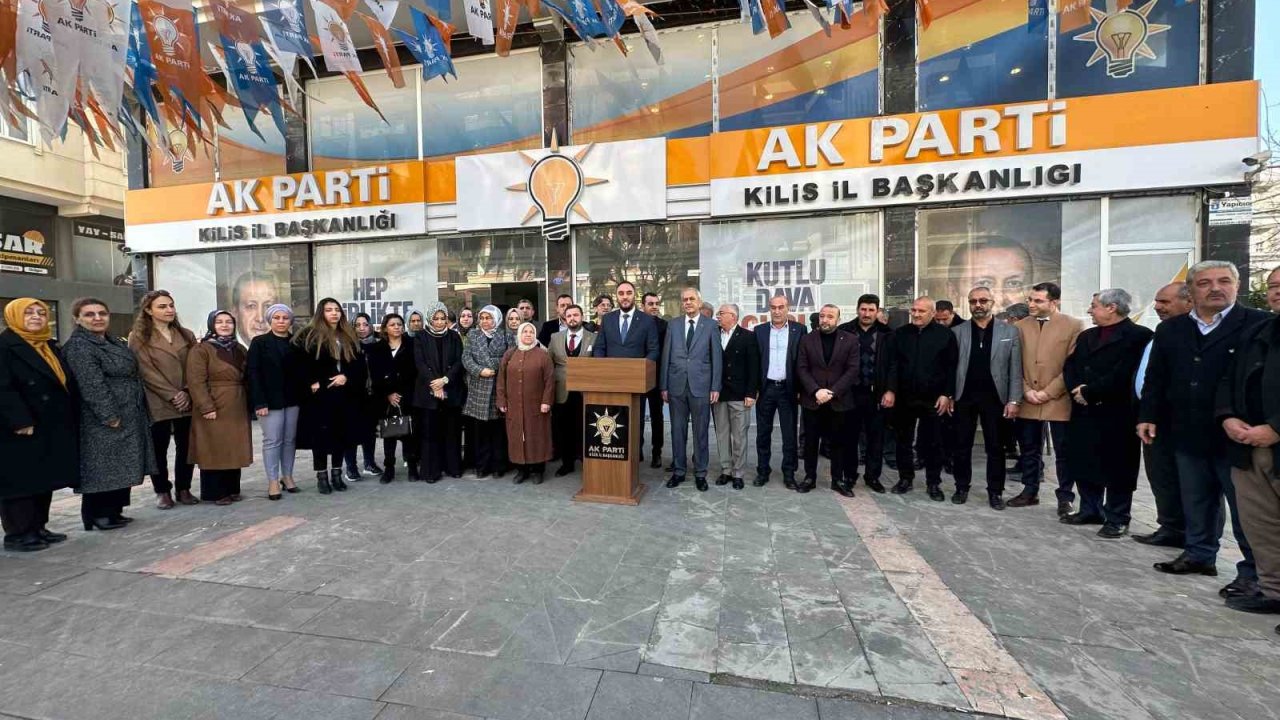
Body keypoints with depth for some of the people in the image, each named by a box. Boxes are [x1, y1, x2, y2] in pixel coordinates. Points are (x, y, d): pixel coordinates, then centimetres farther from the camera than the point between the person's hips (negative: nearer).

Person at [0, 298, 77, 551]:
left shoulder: (50, 347, 15)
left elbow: (67, 384, 15)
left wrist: (71, 421, 10)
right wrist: (20, 421, -22)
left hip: (52, 427, 7)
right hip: (21, 429, -7)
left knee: (45, 478, 11)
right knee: (20, 480, 0)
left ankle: (38, 528, 20)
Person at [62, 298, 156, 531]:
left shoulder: (113, 343, 14)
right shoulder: (79, 346, -13)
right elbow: (91, 385, -20)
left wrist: (137, 414, 15)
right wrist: (109, 416, -23)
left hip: (128, 417, 9)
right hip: (103, 420, -9)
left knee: (121, 466, 13)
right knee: (103, 468, -1)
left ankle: (114, 512, 22)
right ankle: (97, 515, 9)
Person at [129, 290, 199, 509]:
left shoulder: (186, 335, 12)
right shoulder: (138, 337, 1)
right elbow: (146, 371, -7)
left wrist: (187, 393, -7)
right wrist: (172, 395, -14)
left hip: (186, 402, 3)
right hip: (157, 404, -3)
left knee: (186, 447, 6)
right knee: (159, 449, 5)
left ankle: (183, 489, 17)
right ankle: (163, 491, 16)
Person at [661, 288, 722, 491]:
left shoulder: (711, 325, 2)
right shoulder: (673, 325, 8)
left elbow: (716, 358, 0)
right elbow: (666, 357, 7)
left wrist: (715, 387, -5)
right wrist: (663, 386, 4)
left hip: (701, 386, -2)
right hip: (677, 386, 2)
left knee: (701, 432, 6)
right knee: (677, 430, 9)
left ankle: (700, 473, 18)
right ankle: (678, 470, 22)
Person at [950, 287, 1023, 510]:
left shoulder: (1009, 332, 3)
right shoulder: (957, 331, 4)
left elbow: (1015, 369, 1)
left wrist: (1014, 400, -5)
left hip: (994, 397, 0)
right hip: (964, 397, 0)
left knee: (995, 447, 8)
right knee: (962, 445, 8)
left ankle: (995, 491, 20)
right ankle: (962, 488, 20)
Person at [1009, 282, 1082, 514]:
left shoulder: (1073, 326, -3)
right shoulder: (1021, 326, 6)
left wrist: (1048, 392, -12)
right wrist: (1025, 391, -5)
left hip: (1059, 401, -3)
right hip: (1027, 401, 3)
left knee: (1063, 452, 7)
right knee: (1029, 449, 12)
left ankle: (1065, 497, 19)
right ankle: (1030, 491, 24)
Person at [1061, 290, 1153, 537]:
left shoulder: (1138, 335, -8)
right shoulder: (1086, 336, 15)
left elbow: (1122, 375, -18)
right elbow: (1069, 367, 8)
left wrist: (1088, 392, -13)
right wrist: (1077, 389, -9)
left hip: (1116, 413, -7)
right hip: (1084, 411, 7)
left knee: (1116, 468, 4)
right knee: (1084, 464, 12)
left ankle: (1117, 519, 14)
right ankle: (1090, 510, 25)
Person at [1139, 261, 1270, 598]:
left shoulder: (1258, 324, -4)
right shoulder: (1170, 330, 9)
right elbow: (1155, 378, 10)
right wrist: (1148, 416, 4)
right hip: (1188, 435, 4)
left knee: (1246, 507, 7)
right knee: (1197, 504, 15)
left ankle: (1254, 571, 19)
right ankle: (1200, 554, 28)